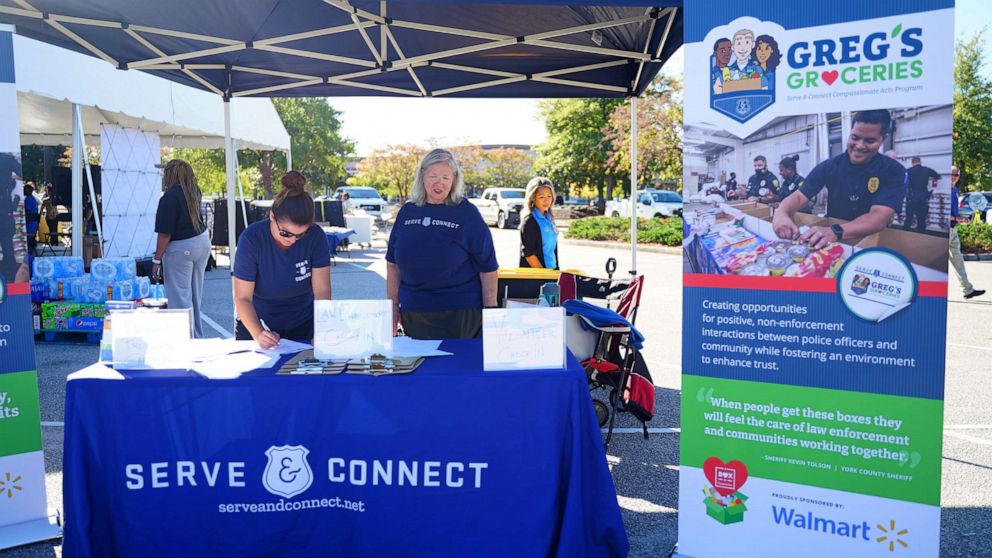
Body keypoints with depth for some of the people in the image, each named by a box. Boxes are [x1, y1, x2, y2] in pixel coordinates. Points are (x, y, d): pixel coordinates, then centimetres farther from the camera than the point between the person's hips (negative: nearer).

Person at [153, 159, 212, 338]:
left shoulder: (169, 198, -19)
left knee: (180, 297, 0)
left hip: (181, 248, -8)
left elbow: (165, 234, -20)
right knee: (195, 294, 17)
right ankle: (197, 337, 26)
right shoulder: (195, 192, 1)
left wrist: (156, 260, -13)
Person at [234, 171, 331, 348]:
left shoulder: (316, 237, -14)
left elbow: (322, 291, -14)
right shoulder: (251, 239, -18)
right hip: (257, 325, 2)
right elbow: (243, 298, -18)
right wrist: (258, 335, -34)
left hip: (303, 328, -2)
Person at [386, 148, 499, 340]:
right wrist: (393, 304, 10)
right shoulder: (407, 212, 8)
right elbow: (393, 263, 14)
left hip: (460, 314, -3)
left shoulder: (467, 213, -3)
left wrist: (490, 312, -6)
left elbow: (487, 267, -3)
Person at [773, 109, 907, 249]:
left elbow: (879, 218, -22)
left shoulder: (893, 171, -9)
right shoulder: (829, 166, -1)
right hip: (830, 243, 2)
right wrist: (781, 214, -32)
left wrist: (835, 232, -41)